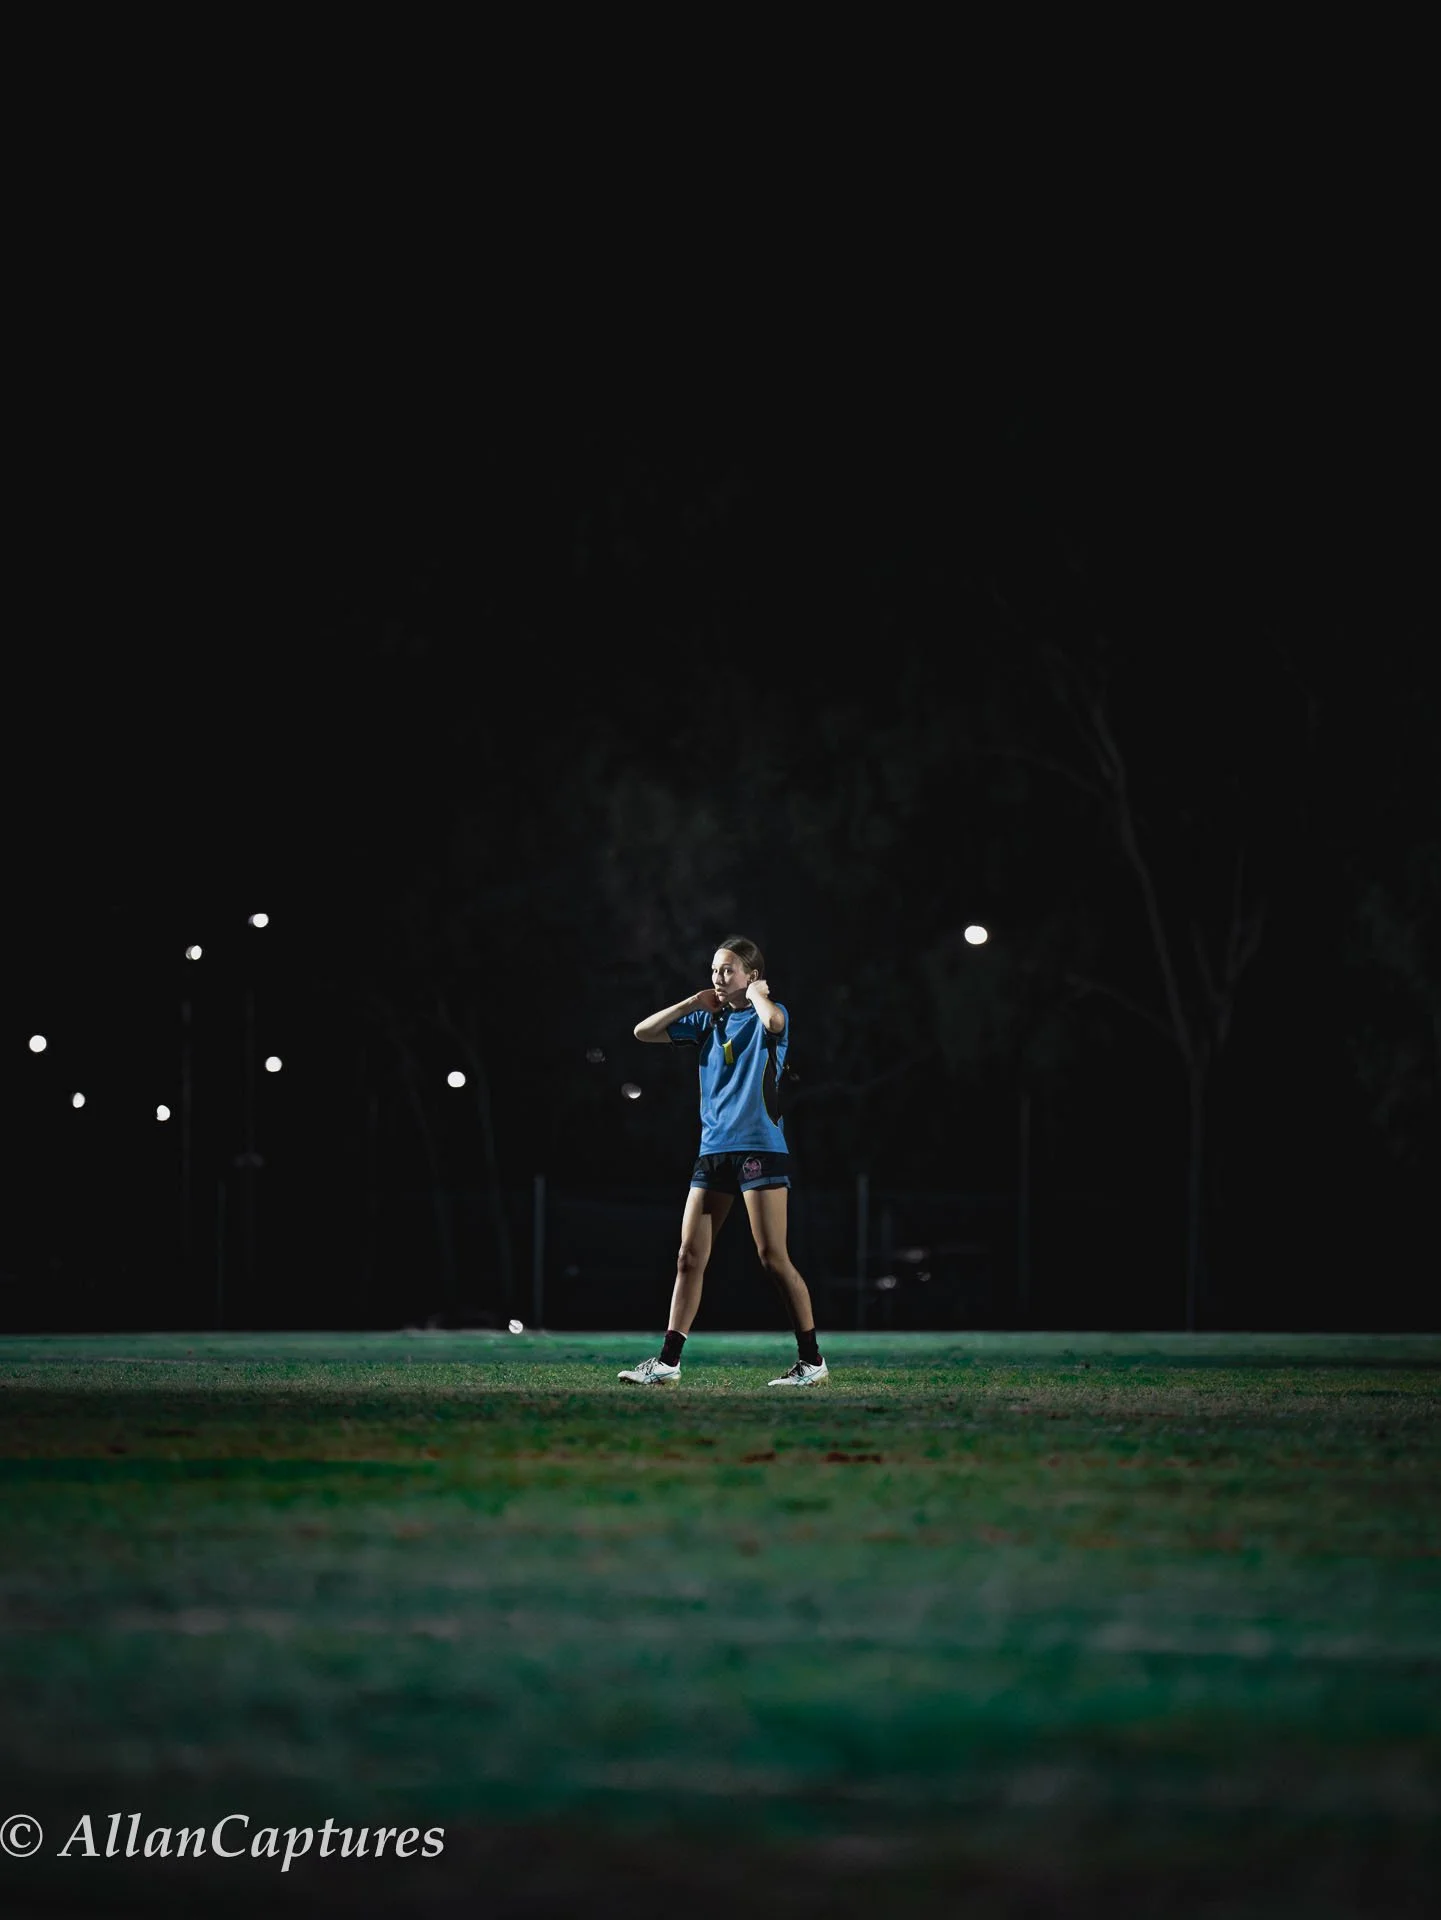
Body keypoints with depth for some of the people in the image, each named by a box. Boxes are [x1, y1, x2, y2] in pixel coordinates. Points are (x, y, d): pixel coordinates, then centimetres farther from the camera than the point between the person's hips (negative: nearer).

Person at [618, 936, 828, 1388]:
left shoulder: (765, 1014, -2)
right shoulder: (706, 1020, 16)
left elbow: (774, 1021, -27)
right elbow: (643, 1031, 17)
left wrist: (757, 992, -7)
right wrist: (693, 1002, 8)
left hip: (760, 1148, -6)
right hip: (713, 1150, 6)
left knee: (773, 1257, -8)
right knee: (689, 1257, 2)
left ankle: (811, 1360, -1)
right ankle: (667, 1361, 3)